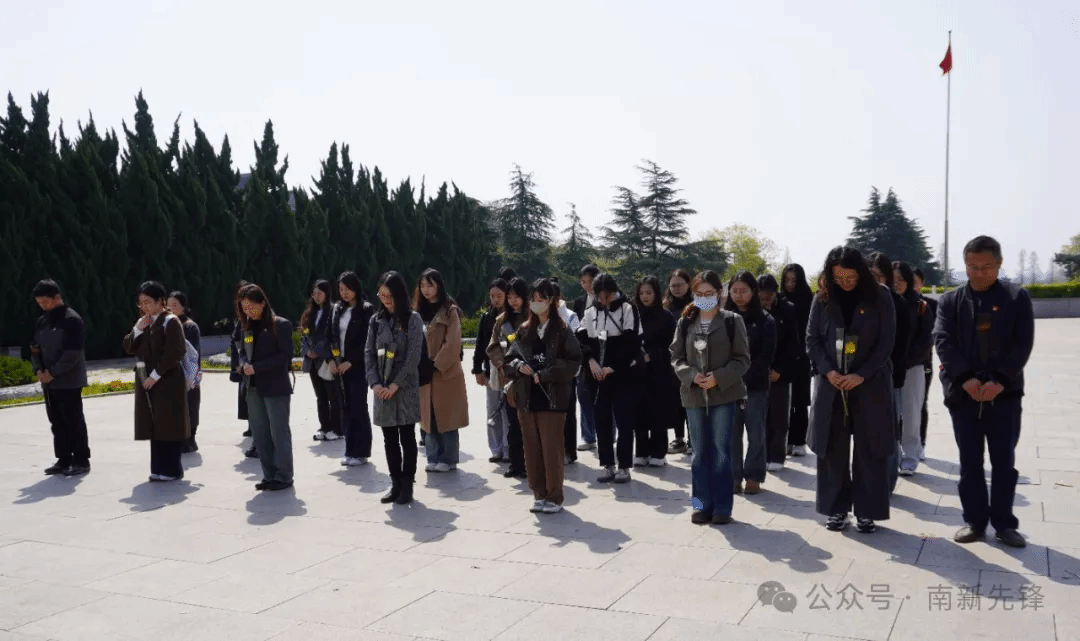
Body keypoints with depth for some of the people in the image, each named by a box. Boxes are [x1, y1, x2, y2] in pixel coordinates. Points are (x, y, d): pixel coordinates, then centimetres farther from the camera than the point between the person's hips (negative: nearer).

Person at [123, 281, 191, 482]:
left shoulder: (170, 322, -9)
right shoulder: (142, 322, 14)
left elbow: (174, 353, -16)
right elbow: (129, 348, 11)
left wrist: (155, 375, -17)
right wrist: (138, 329, -3)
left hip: (167, 381, -7)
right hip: (146, 381, 8)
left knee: (169, 425, -2)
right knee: (154, 425, 10)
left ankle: (172, 469, 5)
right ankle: (160, 468, 17)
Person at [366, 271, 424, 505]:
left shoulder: (412, 319, -4)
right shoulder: (376, 320, 8)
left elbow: (414, 356, -10)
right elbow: (369, 353, 5)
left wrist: (396, 384, -14)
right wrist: (374, 383, -7)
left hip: (405, 388, -4)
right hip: (382, 389, 4)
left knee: (407, 439, 3)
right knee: (389, 439, 9)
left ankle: (407, 485, 11)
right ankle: (395, 484, 19)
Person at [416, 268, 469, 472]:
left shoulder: (450, 311, -5)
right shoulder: (419, 311, 13)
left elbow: (453, 344, -11)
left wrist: (436, 365, -15)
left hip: (446, 373, -5)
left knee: (446, 417, 0)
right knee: (429, 417, 7)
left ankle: (449, 459, 10)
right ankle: (433, 459, 15)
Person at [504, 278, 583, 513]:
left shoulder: (561, 330, -3)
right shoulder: (524, 330, 12)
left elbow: (573, 361, -10)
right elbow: (510, 358, 15)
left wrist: (544, 375, -15)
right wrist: (519, 366, -8)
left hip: (551, 397, -5)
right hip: (526, 397, 5)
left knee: (552, 449, -2)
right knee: (532, 449, 9)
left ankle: (554, 497, 9)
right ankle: (539, 494, 20)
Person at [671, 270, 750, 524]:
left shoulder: (732, 321, -2)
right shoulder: (685, 323, 6)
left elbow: (742, 359, -3)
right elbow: (676, 357, 6)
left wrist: (719, 377, -17)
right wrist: (691, 375, -12)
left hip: (724, 394, -3)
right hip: (694, 395, 3)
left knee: (721, 450, 1)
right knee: (700, 451, 9)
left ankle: (722, 506, 11)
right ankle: (702, 504, 17)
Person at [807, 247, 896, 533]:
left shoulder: (880, 296, -4)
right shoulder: (823, 298, 2)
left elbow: (886, 342, -6)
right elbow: (812, 338, 4)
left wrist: (862, 375, -15)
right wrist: (827, 371, -11)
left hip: (870, 384, -2)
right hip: (831, 384, 2)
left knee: (870, 450, 3)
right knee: (832, 448, 6)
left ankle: (867, 511, 14)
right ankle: (836, 508, 17)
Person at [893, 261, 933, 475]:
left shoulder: (919, 306, 0)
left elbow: (927, 337, -1)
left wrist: (907, 358, -13)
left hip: (912, 368, -1)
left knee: (910, 415, 4)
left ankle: (910, 459, 14)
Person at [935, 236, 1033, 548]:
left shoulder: (1017, 297, 4)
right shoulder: (950, 301, 6)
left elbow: (1022, 344, -4)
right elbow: (943, 343, -4)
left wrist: (999, 381, -15)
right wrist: (967, 380, -16)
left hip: (1005, 391, -1)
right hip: (963, 392, 1)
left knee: (1004, 461, 4)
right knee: (970, 462, 6)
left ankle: (1004, 523, 16)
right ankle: (975, 520, 16)